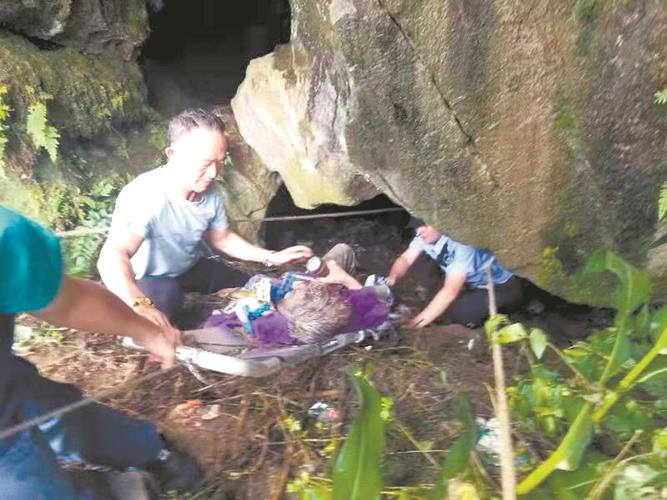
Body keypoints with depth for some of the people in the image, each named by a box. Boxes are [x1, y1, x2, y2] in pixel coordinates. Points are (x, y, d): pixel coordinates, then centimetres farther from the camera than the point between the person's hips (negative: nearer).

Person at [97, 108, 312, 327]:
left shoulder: (210, 192, -14)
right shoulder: (144, 195, -36)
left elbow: (222, 238, 3)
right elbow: (112, 257, -50)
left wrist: (271, 257, -7)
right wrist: (140, 306, -69)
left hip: (188, 269, 7)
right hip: (144, 280, -7)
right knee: (167, 296, -38)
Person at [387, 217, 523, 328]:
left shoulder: (461, 245, -34)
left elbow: (450, 292, -38)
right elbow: (405, 259, -6)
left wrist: (420, 321, -41)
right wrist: (391, 278, -29)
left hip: (503, 289, -8)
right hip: (476, 285, 9)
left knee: (457, 312, -28)